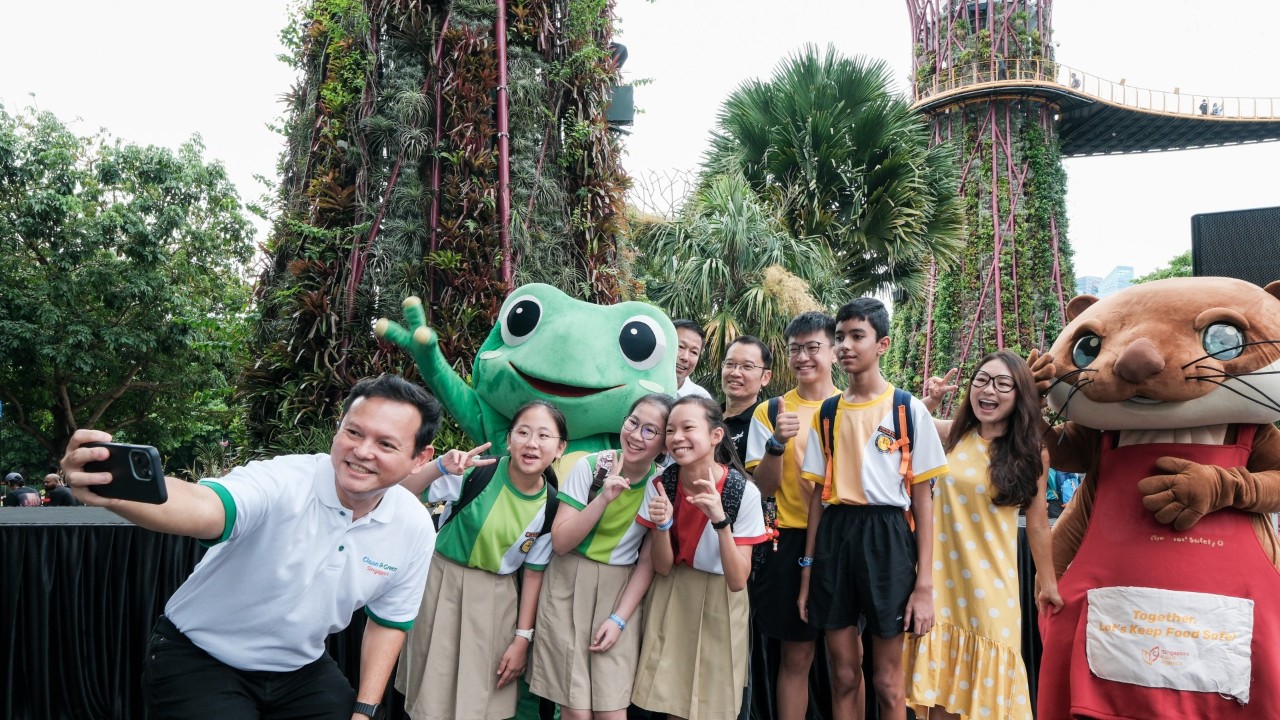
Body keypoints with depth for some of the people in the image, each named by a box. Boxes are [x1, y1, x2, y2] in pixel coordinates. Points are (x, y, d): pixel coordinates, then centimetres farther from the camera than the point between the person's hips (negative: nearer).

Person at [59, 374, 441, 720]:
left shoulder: (415, 529, -13)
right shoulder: (281, 481, -28)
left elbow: (389, 620, 3)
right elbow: (203, 508, -49)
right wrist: (115, 491, -68)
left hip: (300, 668, 4)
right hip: (199, 658, -4)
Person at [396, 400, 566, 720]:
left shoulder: (551, 506, -9)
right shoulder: (477, 472, -18)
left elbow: (533, 574, 0)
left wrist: (522, 638, 0)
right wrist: (440, 467, -35)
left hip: (495, 599, 2)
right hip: (443, 582, -2)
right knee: (433, 694, 8)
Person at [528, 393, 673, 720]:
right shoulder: (590, 466, -8)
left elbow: (648, 562, -1)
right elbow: (560, 542, -11)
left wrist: (620, 618, -8)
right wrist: (604, 499, -22)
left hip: (621, 591, 1)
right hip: (569, 585, -1)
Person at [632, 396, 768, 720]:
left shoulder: (744, 493, -20)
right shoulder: (661, 484, -12)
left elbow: (737, 580, -21)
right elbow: (662, 567, -7)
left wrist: (720, 519, -34)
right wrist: (662, 524, -27)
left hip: (720, 603, -2)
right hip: (671, 599, 2)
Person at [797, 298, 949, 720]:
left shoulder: (909, 410, -2)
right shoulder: (827, 414, 9)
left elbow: (923, 500, -3)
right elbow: (819, 496, 11)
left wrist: (925, 584, -8)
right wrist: (807, 572, 8)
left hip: (887, 538, -3)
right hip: (835, 539, 3)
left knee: (888, 681, 6)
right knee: (843, 678, 11)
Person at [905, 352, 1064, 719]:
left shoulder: (1031, 453, -3)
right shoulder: (952, 434, 0)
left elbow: (1037, 524, 4)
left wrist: (1048, 584, 10)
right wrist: (926, 405, -7)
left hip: (989, 578, -2)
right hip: (942, 575, 2)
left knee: (986, 684, 8)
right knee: (938, 681, 9)